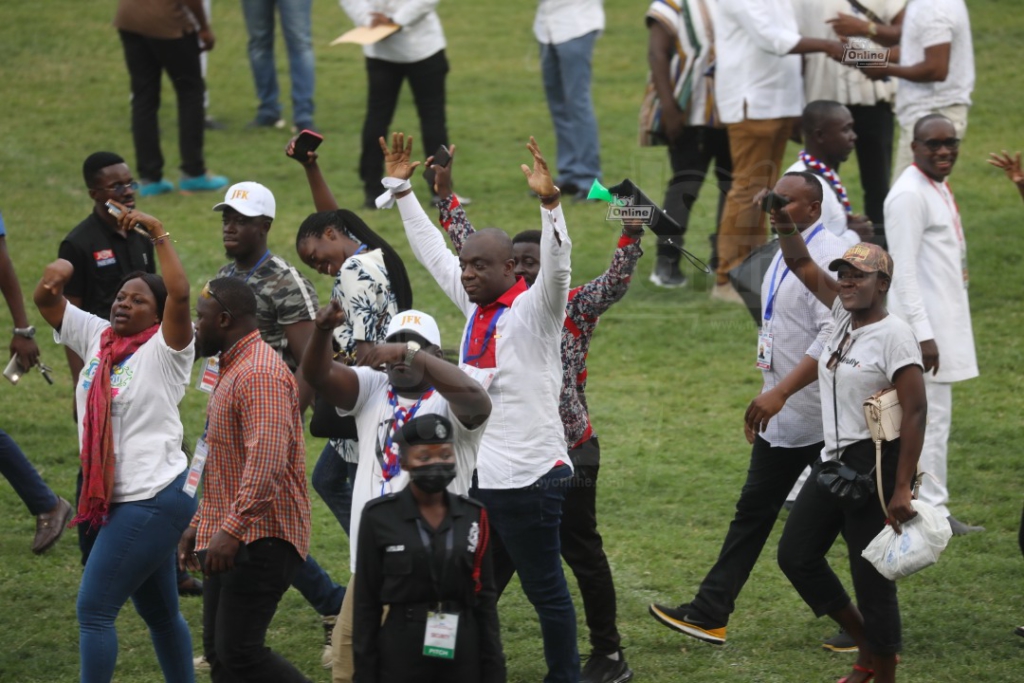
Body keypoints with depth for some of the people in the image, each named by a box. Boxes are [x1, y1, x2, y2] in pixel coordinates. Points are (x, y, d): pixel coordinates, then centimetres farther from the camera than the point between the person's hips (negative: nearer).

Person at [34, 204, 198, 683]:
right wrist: (55, 273, -10)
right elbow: (46, 300, 11)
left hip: (153, 500, -8)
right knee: (158, 611, 17)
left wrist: (158, 235, -23)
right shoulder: (98, 337, 9)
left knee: (94, 609, -10)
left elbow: (179, 294, -28)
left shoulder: (164, 351, -11)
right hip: (123, 500, 8)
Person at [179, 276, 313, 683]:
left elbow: (267, 459, -28)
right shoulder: (233, 369, 19)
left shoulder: (261, 374, -17)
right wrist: (200, 524, 25)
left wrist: (232, 528, -32)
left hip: (260, 539, -11)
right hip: (231, 538, 11)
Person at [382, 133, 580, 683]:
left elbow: (556, 267, -31)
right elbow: (432, 250, 20)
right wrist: (401, 189, 20)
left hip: (527, 476, -8)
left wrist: (549, 202, -44)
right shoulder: (476, 306, 10)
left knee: (545, 589, 1)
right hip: (475, 473, 8)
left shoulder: (533, 310, -12)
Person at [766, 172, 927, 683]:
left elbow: (915, 411, -19)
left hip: (875, 464, -9)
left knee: (872, 578, -3)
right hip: (833, 461, 9)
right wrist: (785, 223, -5)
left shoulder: (894, 334, -16)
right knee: (795, 554, 12)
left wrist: (902, 488, -22)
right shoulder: (844, 314, 7)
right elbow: (802, 266, 15)